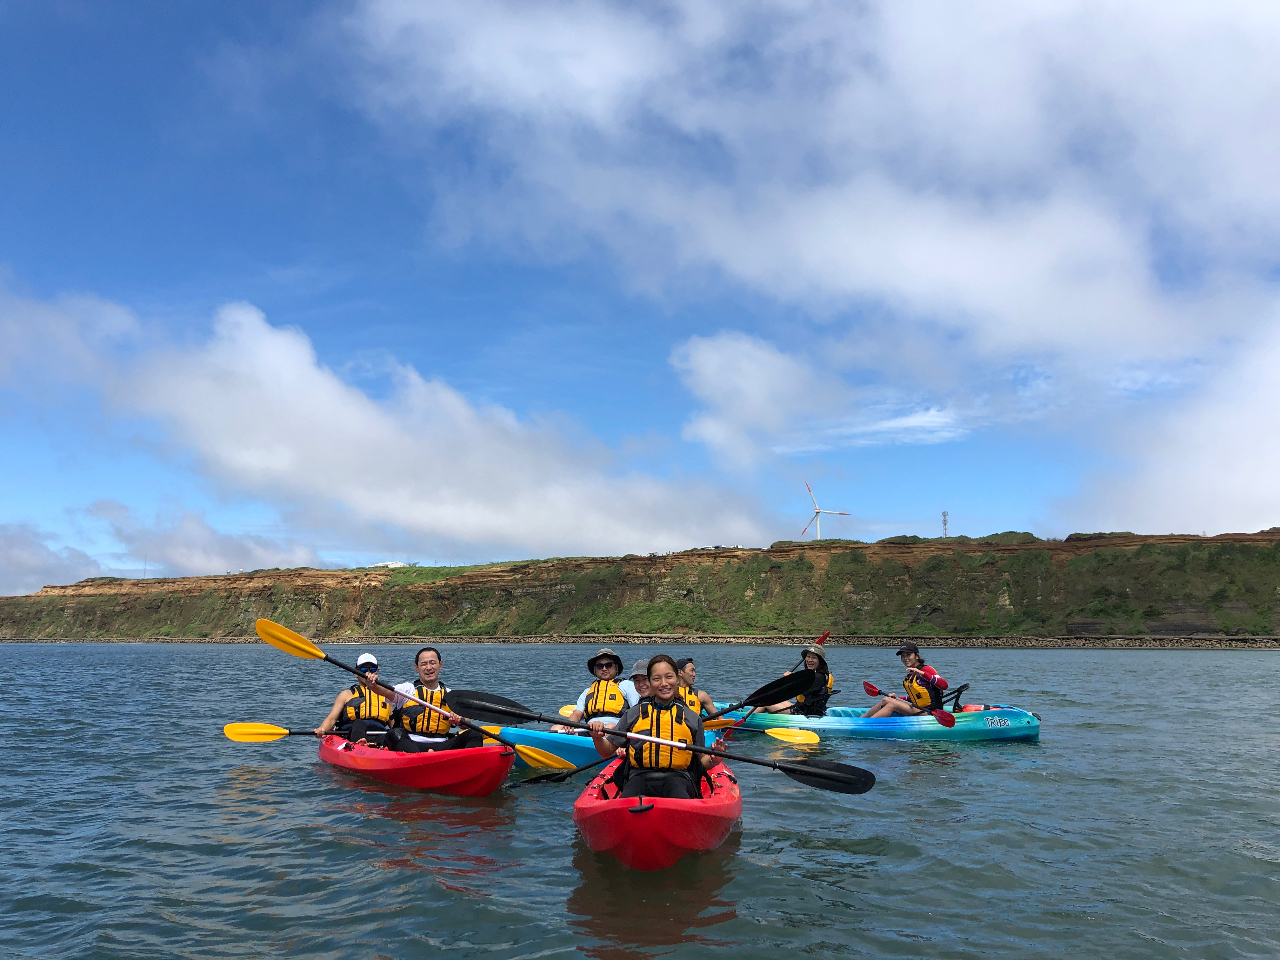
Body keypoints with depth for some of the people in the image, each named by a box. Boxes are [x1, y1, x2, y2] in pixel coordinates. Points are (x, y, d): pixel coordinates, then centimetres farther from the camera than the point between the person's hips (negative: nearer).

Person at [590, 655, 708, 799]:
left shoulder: (692, 718, 13)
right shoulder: (633, 714, 14)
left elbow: (702, 762, 17)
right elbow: (607, 751, 16)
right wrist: (597, 738, -6)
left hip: (679, 777, 0)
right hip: (640, 777, 1)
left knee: (679, 799, -40)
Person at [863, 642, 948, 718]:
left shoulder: (926, 669, -8)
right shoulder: (909, 677, 16)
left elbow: (944, 685, -23)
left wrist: (922, 673, -29)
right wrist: (896, 698, 11)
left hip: (930, 713, -8)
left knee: (892, 704, -22)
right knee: (886, 700, -1)